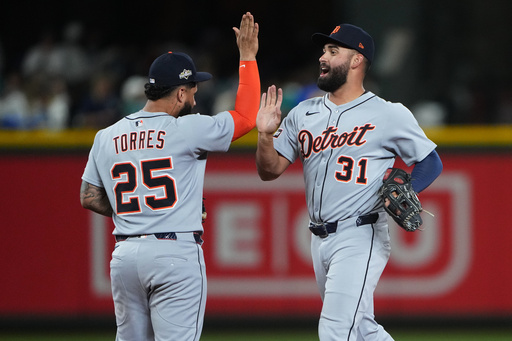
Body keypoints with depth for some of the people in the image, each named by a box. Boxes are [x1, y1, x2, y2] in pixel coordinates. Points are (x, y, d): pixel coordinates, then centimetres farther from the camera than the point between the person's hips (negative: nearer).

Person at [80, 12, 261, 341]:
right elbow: (246, 116, 1)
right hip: (175, 252, -6)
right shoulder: (186, 129, -7)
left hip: (125, 256, 6)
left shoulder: (106, 138, 9)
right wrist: (248, 56, 9)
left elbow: (89, 197, 13)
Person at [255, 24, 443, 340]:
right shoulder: (304, 113, 12)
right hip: (320, 241, 7)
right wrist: (266, 134, -10)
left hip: (361, 239, -7)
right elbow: (270, 170, 10)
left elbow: (431, 162, 2)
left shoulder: (390, 115, -3)